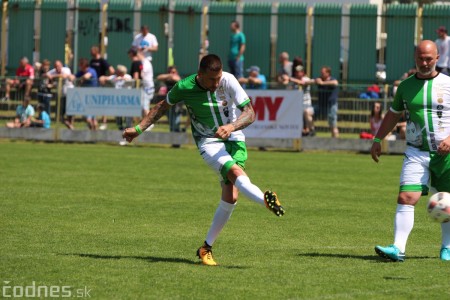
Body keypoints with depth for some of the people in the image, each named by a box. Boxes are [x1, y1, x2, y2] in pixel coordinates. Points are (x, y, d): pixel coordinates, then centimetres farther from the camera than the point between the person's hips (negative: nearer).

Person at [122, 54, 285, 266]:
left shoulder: (228, 81, -12)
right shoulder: (184, 88, -10)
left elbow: (250, 113, -13)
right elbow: (163, 106, 11)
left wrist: (232, 126, -32)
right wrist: (139, 129, 11)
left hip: (234, 139, 1)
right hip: (208, 142, -1)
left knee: (230, 197, -9)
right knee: (236, 172, -31)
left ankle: (206, 248, 4)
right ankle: (266, 200, -58)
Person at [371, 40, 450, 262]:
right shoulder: (405, 86, 8)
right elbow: (393, 114, 21)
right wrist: (377, 140, 16)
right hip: (416, 153, 1)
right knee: (406, 198, -15)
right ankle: (398, 248, -19)